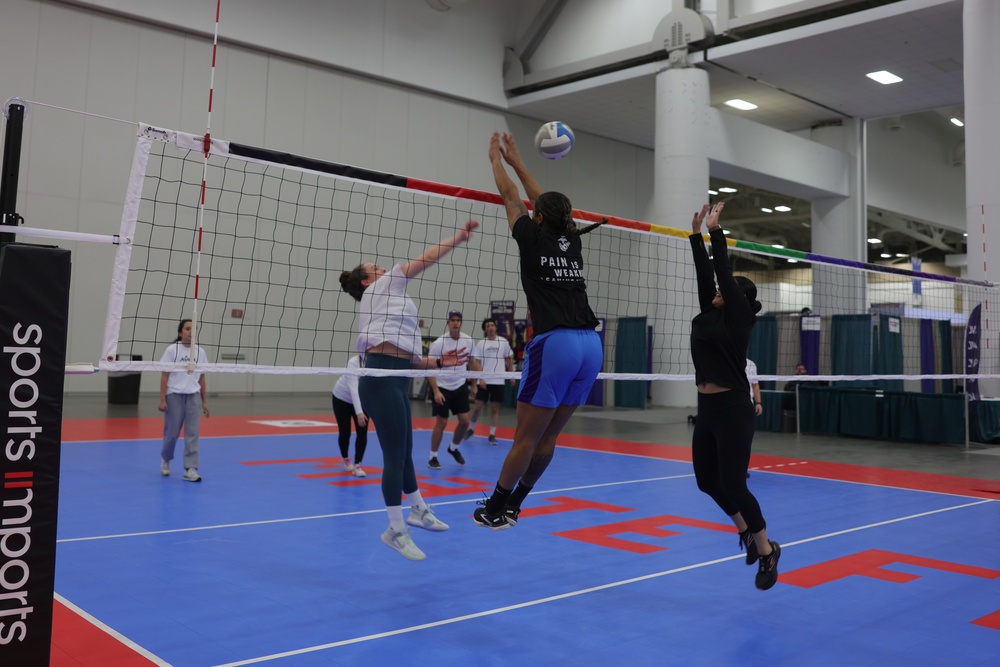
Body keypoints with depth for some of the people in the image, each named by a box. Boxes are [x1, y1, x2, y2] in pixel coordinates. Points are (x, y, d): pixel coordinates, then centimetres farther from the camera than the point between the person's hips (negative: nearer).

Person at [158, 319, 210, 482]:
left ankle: (190, 469, -2)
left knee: (193, 434, -4)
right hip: (174, 396, -3)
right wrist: (162, 400, -10)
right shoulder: (172, 350, -5)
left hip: (193, 396, 3)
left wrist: (204, 401, 8)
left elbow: (201, 378, 10)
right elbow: (164, 376, -5)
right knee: (172, 433, 6)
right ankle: (165, 460, 33)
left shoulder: (200, 352, 5)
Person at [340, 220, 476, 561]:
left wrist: (439, 361, 13)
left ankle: (419, 511, 36)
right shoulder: (380, 289, 5)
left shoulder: (389, 303, 28)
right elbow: (424, 260, 2)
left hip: (393, 381, 10)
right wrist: (458, 237, 6)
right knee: (396, 455, -5)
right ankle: (396, 531, 5)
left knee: (404, 452, 21)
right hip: (381, 380, -10)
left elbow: (406, 357, 21)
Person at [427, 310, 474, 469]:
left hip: (460, 386, 4)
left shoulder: (468, 340, -3)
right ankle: (433, 457, 13)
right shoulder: (438, 344, -16)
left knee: (465, 421, 1)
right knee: (441, 423, -3)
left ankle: (453, 448, 27)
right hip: (442, 387, -4)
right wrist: (436, 391, -21)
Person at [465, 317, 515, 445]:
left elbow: (509, 360, 12)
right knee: (478, 406, 2)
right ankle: (471, 429, 22)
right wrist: (480, 378, -12)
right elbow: (477, 362, -2)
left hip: (498, 381, 1)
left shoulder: (503, 342, 5)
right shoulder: (480, 343, 1)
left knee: (495, 408, 2)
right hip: (483, 381, -1)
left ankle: (492, 435, 9)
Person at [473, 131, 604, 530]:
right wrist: (515, 161, 41)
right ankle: (512, 506, 26)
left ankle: (495, 509, 15)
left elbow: (509, 196, 16)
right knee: (548, 437, 13)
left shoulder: (535, 237, 3)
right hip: (591, 345, 7)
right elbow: (547, 203, 32)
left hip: (555, 344, -7)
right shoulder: (572, 242, 18)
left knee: (526, 437, 3)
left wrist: (495, 159, 33)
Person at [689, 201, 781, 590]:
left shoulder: (739, 317, -7)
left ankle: (767, 550, 13)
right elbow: (704, 273, 11)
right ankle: (747, 530, 33)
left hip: (732, 411, -8)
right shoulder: (710, 315, 11)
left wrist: (716, 231, -6)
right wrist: (697, 234, 6)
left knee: (732, 484, -6)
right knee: (707, 480, 12)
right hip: (707, 409, 8)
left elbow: (723, 271, -11)